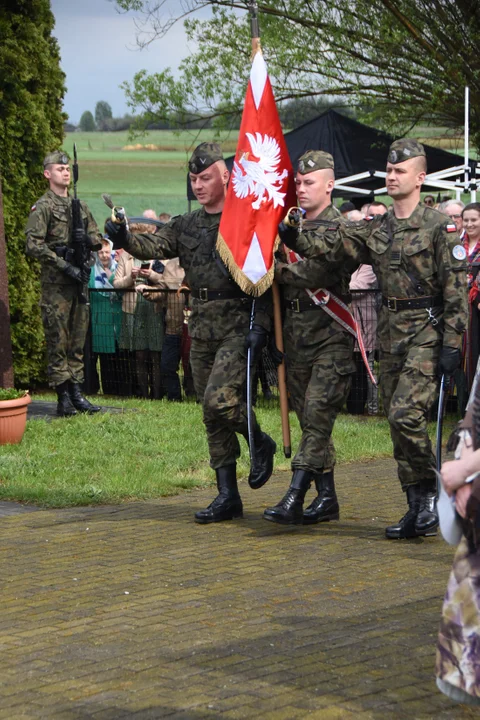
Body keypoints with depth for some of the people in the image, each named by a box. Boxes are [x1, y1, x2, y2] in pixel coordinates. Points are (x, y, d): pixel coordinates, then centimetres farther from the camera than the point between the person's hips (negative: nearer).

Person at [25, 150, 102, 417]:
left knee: (78, 341, 9)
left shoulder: (80, 206, 15)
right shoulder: (43, 207, -4)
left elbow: (99, 241, 19)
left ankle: (77, 393, 14)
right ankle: (63, 397, -3)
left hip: (79, 280, 6)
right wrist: (66, 266, -17)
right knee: (58, 342, -5)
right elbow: (34, 246, -13)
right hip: (55, 283, -6)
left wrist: (87, 238, -6)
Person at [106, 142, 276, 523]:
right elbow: (155, 245, -2)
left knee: (219, 399, -20)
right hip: (202, 328, 7)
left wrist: (261, 325, -19)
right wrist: (125, 239, -23)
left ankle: (260, 442, 10)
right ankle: (228, 496, 15)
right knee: (212, 416, 8)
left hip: (239, 324, -7)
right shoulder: (186, 225, 12)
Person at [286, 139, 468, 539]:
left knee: (406, 412, -19)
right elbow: (330, 246, 6)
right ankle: (418, 508, 15)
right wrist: (293, 235, -12)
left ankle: (432, 491, -1)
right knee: (398, 420, 7)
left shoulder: (440, 227, -7)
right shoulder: (376, 228, 11)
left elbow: (457, 288, -10)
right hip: (391, 332, 7)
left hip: (426, 330, -7)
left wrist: (451, 343, -15)